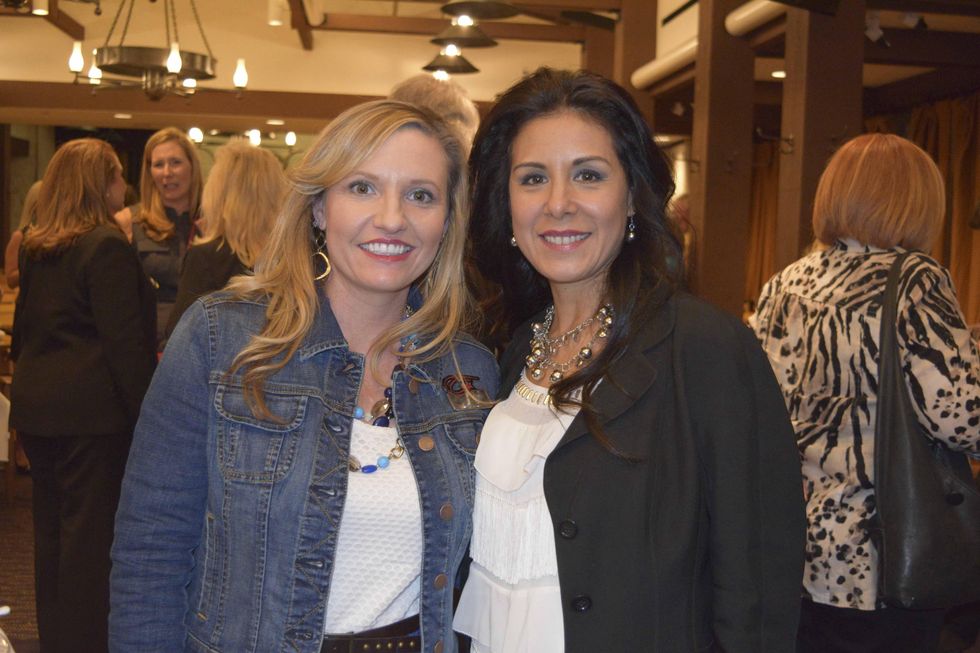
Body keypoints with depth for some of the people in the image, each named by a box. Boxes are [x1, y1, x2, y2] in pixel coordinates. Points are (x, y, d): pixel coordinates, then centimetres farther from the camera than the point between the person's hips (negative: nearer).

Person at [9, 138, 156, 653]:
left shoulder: (35, 247, 12)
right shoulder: (108, 245, -13)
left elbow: (23, 328, 19)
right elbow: (124, 340, -17)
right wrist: (145, 410, -13)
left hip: (34, 403, 8)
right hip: (93, 407, -8)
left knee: (51, 527, 16)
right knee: (90, 529, 0)